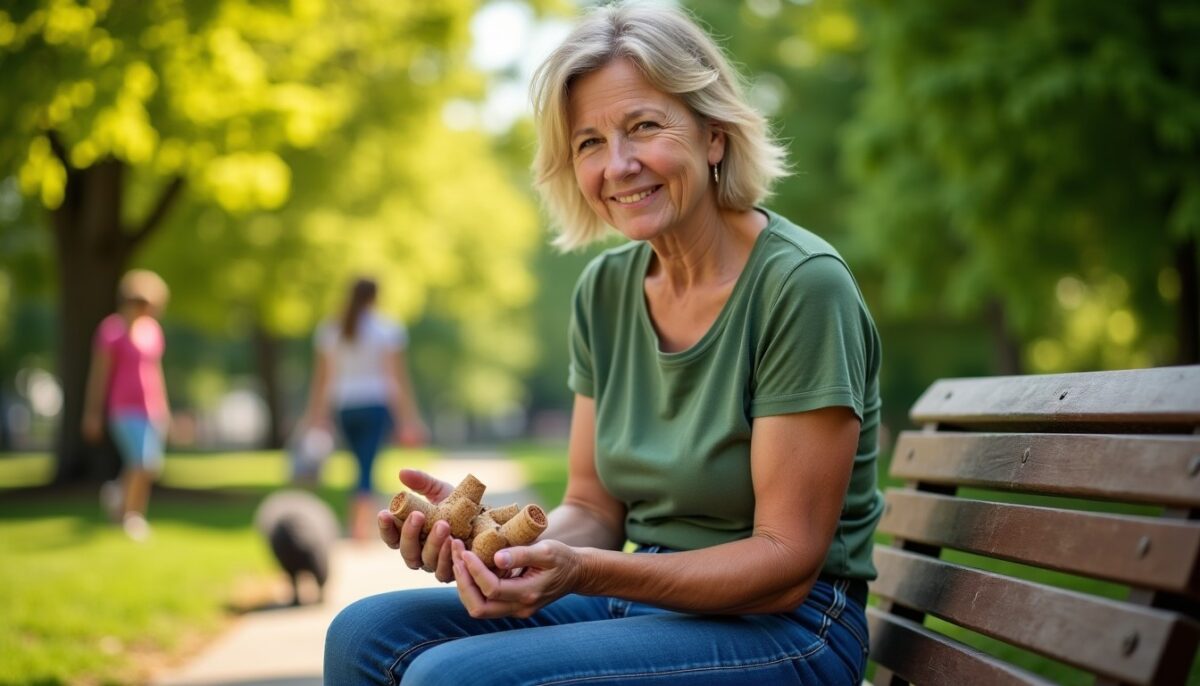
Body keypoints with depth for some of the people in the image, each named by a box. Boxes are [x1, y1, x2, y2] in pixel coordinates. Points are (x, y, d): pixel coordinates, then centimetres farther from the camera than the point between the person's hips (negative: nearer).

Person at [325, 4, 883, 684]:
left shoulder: (802, 284, -17)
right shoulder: (605, 290, 5)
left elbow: (787, 560, -17)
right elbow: (594, 511, 8)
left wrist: (581, 572, -28)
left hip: (781, 626, -6)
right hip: (645, 598, 7)